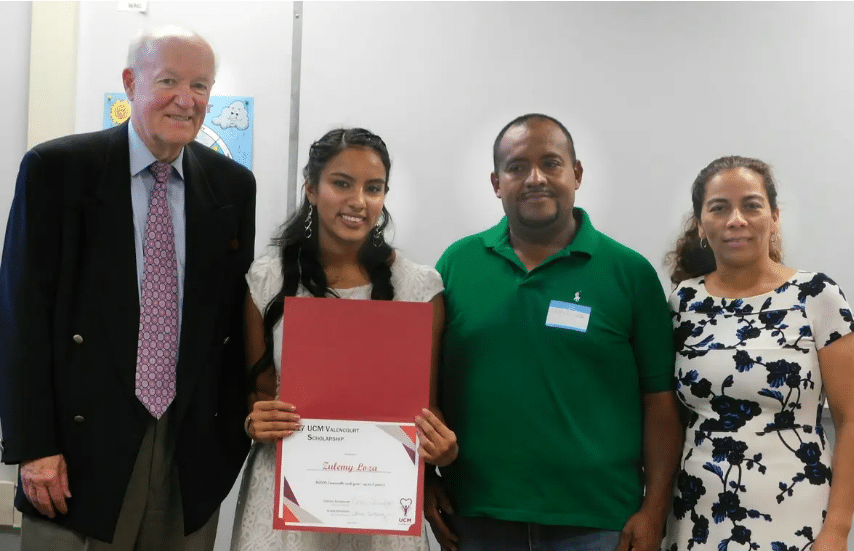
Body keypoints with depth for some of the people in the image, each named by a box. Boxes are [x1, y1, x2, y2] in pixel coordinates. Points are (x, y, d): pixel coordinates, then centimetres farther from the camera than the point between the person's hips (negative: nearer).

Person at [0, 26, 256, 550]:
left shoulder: (233, 185, 5)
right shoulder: (56, 168, -5)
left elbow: (237, 313, 9)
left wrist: (234, 429, 5)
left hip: (194, 450, 3)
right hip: (84, 445, -2)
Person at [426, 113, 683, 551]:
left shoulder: (630, 272, -2)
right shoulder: (457, 263, 2)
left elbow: (660, 400, -2)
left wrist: (654, 510, -6)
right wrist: (427, 483, 2)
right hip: (475, 515, 2)